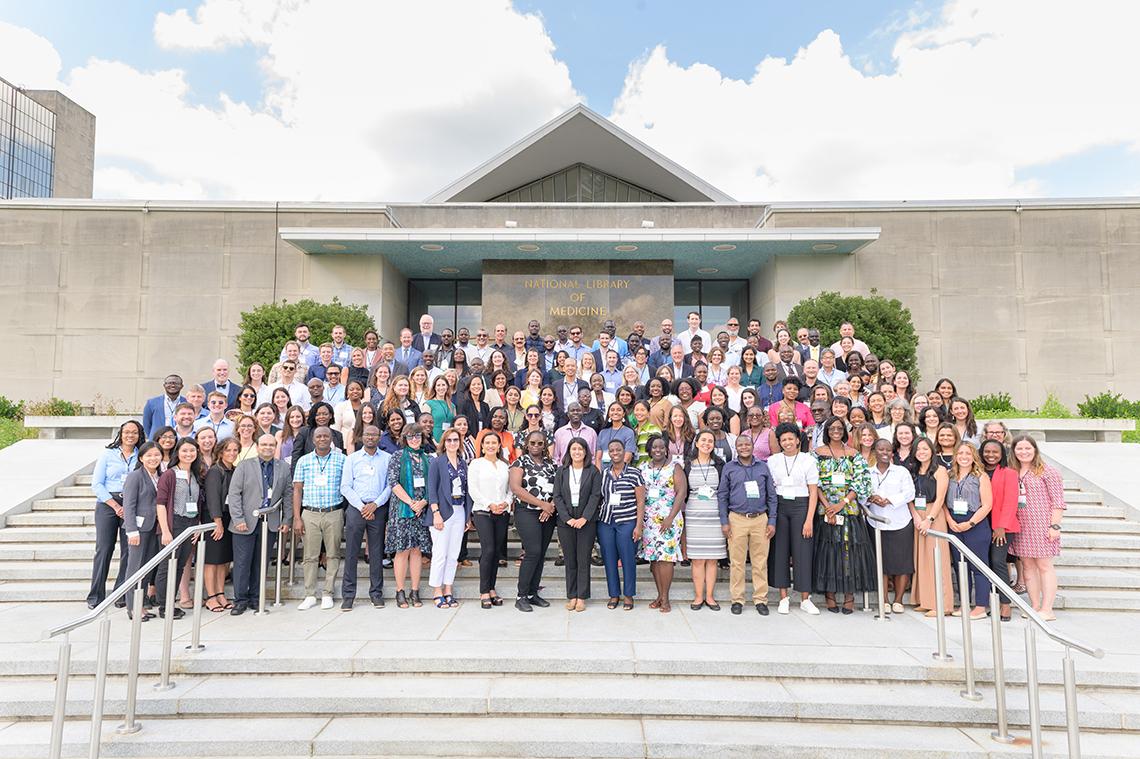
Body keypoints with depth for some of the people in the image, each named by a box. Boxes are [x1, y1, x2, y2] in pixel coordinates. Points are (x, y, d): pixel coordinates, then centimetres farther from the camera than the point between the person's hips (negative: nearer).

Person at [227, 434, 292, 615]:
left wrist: (287, 520, 4)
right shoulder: (244, 466, 2)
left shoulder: (284, 467, 8)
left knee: (261, 563, 8)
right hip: (246, 523, -2)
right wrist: (238, 519, -10)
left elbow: (288, 495, 10)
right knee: (242, 562, 1)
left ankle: (255, 598, 19)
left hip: (271, 524, 2)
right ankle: (241, 600, 12)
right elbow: (234, 494, -2)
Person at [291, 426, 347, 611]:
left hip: (334, 513, -1)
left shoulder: (342, 460, 3)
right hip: (310, 514, 1)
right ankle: (310, 595, 15)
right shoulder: (303, 461, 7)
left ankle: (328, 594, 15)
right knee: (309, 556, 5)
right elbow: (297, 490, 6)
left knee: (333, 554, 4)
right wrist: (297, 518, -1)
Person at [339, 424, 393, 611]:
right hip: (356, 508, 0)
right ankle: (348, 595, 7)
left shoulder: (387, 458, 8)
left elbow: (390, 485, 2)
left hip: (378, 509, 0)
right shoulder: (352, 458, 9)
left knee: (377, 552, 4)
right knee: (351, 552, 0)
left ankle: (376, 593, 13)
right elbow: (345, 487, 3)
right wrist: (361, 506, -8)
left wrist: (375, 504, -10)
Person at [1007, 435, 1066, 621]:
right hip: (1021, 526, 5)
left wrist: (1055, 525, -12)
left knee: (1044, 565, -1)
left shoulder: (1047, 471, -3)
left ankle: (1047, 610, 4)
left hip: (1042, 524, -5)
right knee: (1028, 565, 7)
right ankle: (1035, 607, 15)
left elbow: (1058, 500, -7)